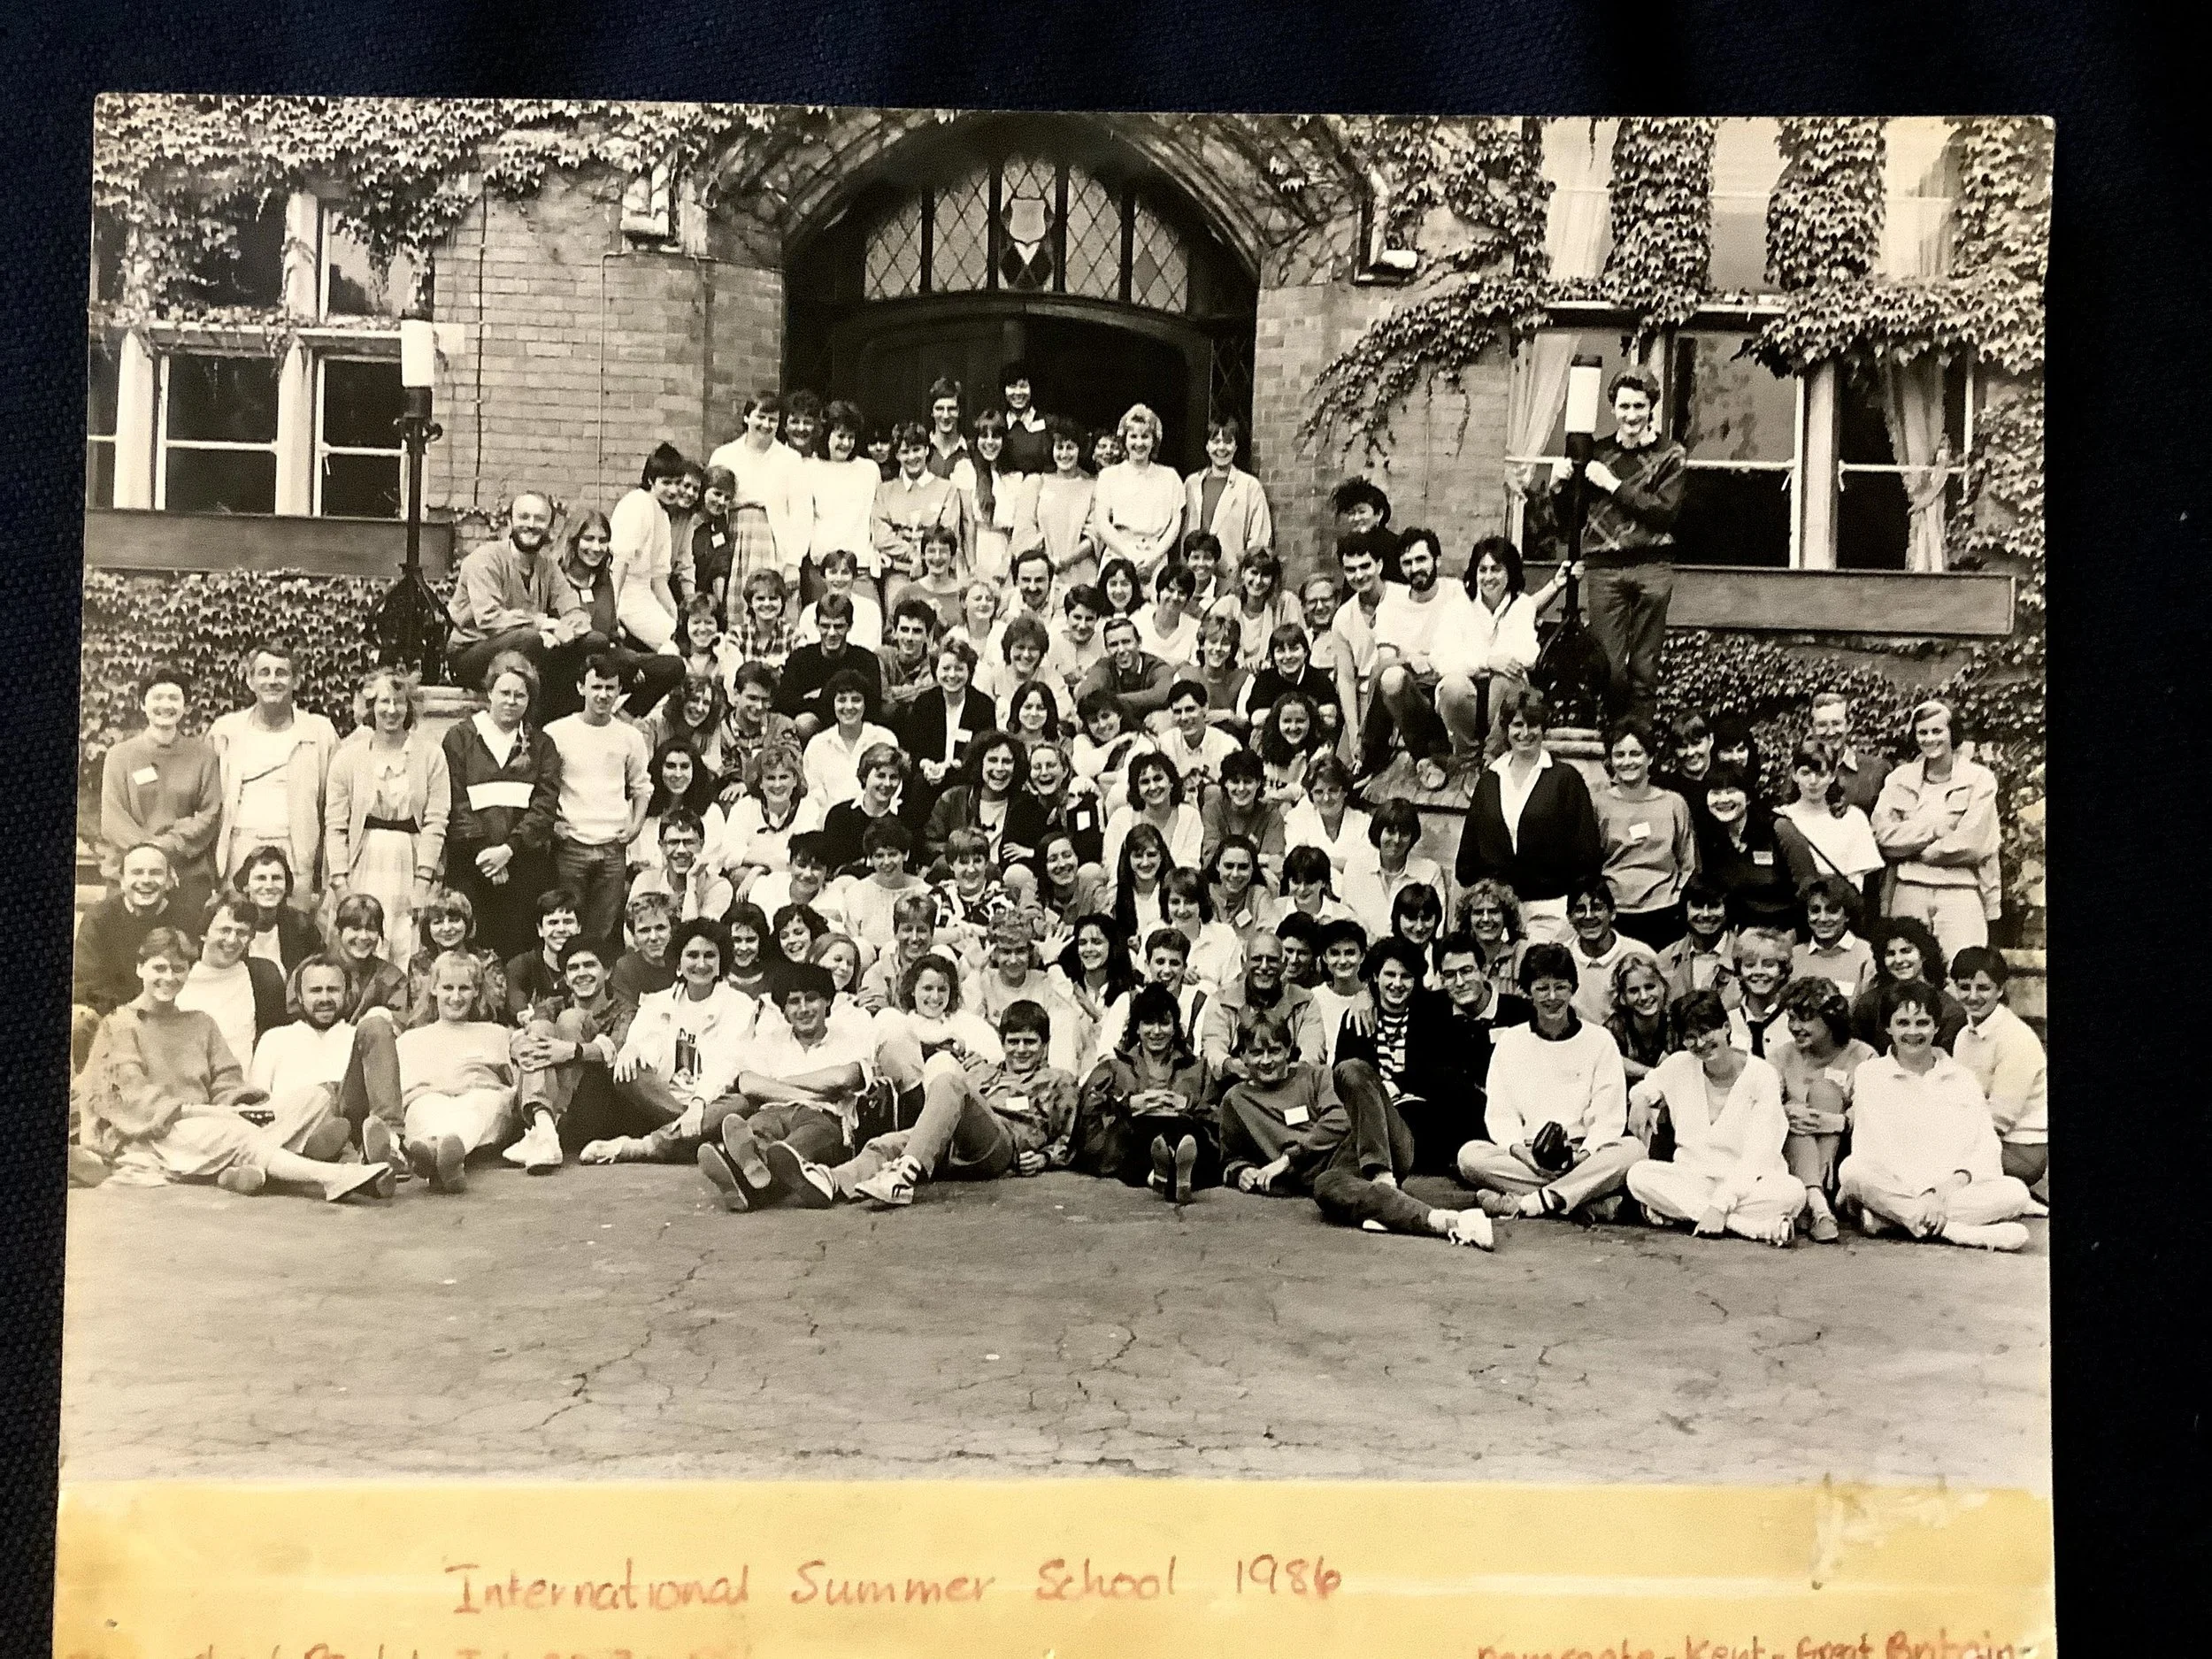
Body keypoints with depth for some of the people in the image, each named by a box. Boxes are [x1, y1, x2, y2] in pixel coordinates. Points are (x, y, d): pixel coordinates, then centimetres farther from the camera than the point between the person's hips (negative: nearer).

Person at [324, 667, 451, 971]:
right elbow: (335, 824, 3)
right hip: (365, 865, 0)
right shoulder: (349, 756, 6)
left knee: (411, 958, -4)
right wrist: (340, 881, -5)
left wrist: (423, 880, -8)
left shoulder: (431, 755, 4)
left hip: (412, 864, 0)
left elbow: (436, 821, 0)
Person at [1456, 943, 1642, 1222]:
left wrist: (1584, 1153, -17)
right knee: (1470, 1155, -27)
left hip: (1586, 1158, 0)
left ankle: (1523, 1204, -35)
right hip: (1525, 1160, 1)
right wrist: (1519, 1150, -15)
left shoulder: (1599, 1041, 9)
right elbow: (1500, 1115, 5)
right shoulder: (1510, 1042, 12)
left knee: (1632, 1148, -30)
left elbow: (1609, 1118, 2)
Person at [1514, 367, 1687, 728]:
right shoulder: (1595, 453, 12)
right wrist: (1551, 488, -5)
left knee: (1644, 668, 2)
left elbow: (1665, 513, -8)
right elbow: (1563, 525, 12)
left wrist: (1615, 486, -9)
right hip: (1604, 569, 1)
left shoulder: (1671, 455, 8)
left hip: (1652, 569, -1)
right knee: (1609, 667, -6)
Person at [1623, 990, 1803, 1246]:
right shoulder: (1679, 1066, 1)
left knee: (1792, 1192, -33)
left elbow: (1758, 1155, -13)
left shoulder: (1762, 1076, -8)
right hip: (1692, 1178, 3)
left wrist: (1721, 1204, -22)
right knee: (1638, 1175, -28)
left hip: (1747, 1182, -3)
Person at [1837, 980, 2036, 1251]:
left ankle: (1887, 1217, -27)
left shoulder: (1962, 1079, 14)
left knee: (2015, 1191, -25)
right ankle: (1957, 1231, -32)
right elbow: (1873, 1148, -6)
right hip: (1893, 1186, -2)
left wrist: (1951, 1185, -15)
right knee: (1851, 1169, -33)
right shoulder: (1869, 1075, 5)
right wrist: (1926, 1193, -18)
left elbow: (1986, 1150, 6)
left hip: (1955, 1189, 3)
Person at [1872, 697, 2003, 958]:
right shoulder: (1899, 778, 11)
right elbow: (1883, 836, 0)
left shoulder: (1980, 779, 3)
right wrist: (1933, 829, -8)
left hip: (1961, 891, -2)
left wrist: (1912, 847, -2)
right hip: (1909, 890, 2)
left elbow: (1973, 844, -6)